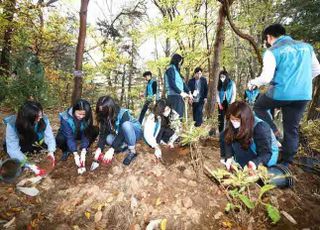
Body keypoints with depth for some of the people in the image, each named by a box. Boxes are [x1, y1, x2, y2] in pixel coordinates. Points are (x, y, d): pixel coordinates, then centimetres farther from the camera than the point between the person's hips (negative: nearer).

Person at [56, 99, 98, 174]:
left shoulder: (87, 117, -25)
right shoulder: (66, 117, -33)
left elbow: (86, 134, -26)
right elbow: (69, 137, -34)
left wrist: (83, 152, -35)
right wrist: (75, 154, -39)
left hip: (79, 133, 2)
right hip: (67, 134, -2)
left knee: (96, 130, -25)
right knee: (60, 139, -38)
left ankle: (85, 149, -5)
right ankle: (66, 151, -3)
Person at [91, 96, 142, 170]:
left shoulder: (123, 113, -31)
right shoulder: (104, 117, -15)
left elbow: (122, 134, -35)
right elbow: (103, 133, -17)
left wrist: (111, 149, -41)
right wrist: (99, 149, -31)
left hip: (136, 132, -5)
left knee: (125, 124, -37)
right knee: (109, 139, -26)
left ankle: (132, 152, -23)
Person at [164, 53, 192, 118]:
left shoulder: (176, 70, 23)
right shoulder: (171, 69, -5)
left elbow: (182, 82, 18)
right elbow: (172, 84, -15)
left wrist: (188, 92, 9)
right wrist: (181, 93, -14)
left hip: (178, 96, 9)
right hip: (174, 95, -9)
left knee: (180, 114, 9)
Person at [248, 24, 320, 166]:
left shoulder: (272, 51, -7)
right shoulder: (306, 46, 12)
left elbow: (266, 78, -15)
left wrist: (253, 82, 4)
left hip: (281, 93, -6)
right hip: (303, 95, 6)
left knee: (258, 107, 23)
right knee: (292, 129, 13)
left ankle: (273, 131, 5)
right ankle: (286, 162, 21)